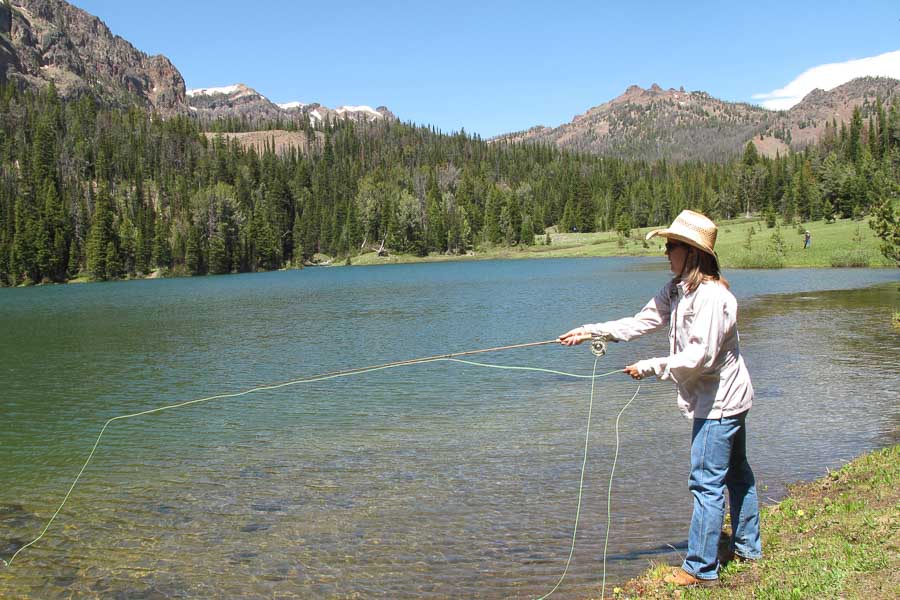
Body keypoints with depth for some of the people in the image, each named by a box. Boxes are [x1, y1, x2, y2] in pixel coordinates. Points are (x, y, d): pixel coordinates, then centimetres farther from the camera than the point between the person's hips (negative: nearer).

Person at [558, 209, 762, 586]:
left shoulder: (711, 295, -25)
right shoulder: (677, 290, 6)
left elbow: (701, 356, -27)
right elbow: (641, 322, 7)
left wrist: (651, 367, -20)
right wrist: (591, 332, 0)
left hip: (719, 402, -10)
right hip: (724, 400, 10)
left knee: (706, 483, -4)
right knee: (736, 473, 21)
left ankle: (700, 567, 7)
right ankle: (748, 547, 37)